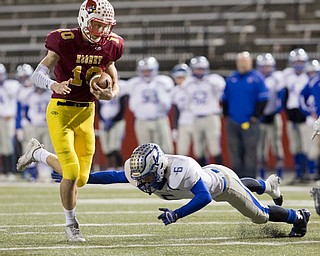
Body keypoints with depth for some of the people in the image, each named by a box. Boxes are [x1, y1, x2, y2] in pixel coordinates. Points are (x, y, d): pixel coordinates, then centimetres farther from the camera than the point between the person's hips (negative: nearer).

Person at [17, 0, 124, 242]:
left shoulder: (108, 47, 0)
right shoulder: (65, 41, -14)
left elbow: (115, 85, 11)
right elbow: (38, 74, -17)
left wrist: (110, 94, -13)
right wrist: (54, 85, -38)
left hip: (86, 113, 5)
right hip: (61, 111, -5)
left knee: (81, 178, 6)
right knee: (71, 172, -13)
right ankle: (71, 224, 10)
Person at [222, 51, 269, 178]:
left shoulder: (257, 78, -1)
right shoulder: (231, 78, 13)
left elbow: (263, 99, -4)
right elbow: (225, 99, 20)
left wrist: (256, 116, -7)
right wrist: (226, 114, 10)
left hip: (249, 123, -4)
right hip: (232, 122, 4)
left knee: (250, 150, -5)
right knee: (234, 151, 5)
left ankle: (250, 178, -3)